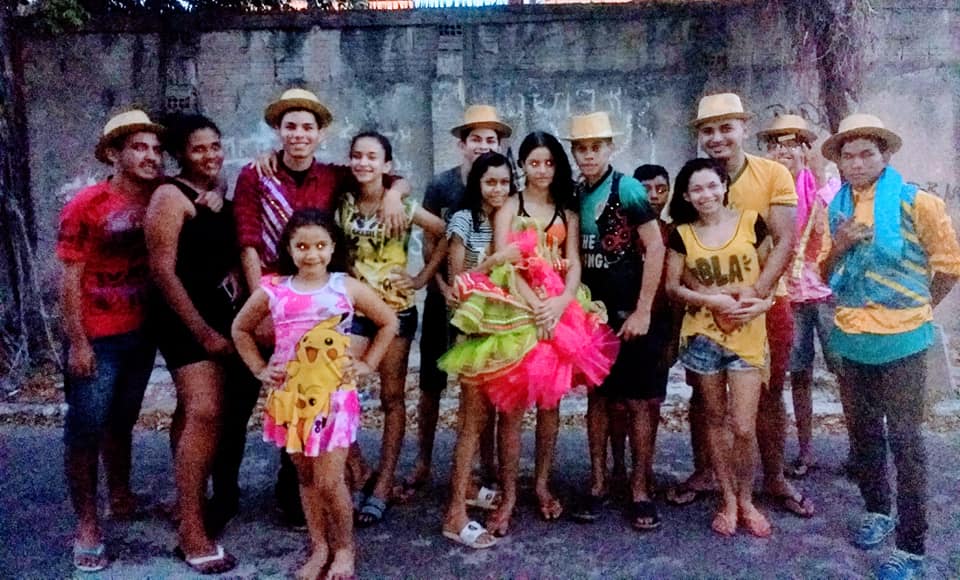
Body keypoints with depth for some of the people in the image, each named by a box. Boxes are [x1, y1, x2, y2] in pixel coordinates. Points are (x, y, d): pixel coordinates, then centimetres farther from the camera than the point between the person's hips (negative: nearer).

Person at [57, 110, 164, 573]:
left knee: (122, 421, 19)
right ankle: (87, 525, 14)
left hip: (142, 334, 5)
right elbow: (70, 279, -12)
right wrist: (77, 342, -14)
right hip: (97, 339, -5)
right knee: (86, 428, 2)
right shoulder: (85, 206, -12)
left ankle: (121, 498, 36)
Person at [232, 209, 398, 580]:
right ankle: (319, 548, 29)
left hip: (334, 396, -2)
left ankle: (345, 548, 21)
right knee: (306, 477, 13)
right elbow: (241, 329, 15)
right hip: (292, 397, 2)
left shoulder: (347, 288, -3)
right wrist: (259, 369, 6)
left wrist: (367, 363, 2)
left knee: (329, 481, -2)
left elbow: (389, 322, 8)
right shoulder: (273, 290, 0)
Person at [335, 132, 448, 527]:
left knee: (392, 397, 5)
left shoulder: (402, 207, -5)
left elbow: (447, 236, -2)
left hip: (395, 309, -2)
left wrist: (423, 277, -5)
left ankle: (383, 484, 14)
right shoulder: (343, 204, 2)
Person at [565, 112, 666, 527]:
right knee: (596, 397, 11)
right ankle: (598, 484, 22)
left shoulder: (627, 189, -9)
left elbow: (655, 248, -12)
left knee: (638, 401, 2)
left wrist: (643, 311, -14)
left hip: (628, 312, -5)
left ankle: (640, 490, 14)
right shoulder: (574, 195, 7)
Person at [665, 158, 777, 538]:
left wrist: (752, 298, -14)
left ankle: (746, 500, 20)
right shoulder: (682, 234, 2)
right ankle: (728, 500, 26)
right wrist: (712, 300, -13)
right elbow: (672, 286, 2)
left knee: (743, 427, -3)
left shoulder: (750, 222, -1)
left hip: (747, 334, -1)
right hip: (702, 335, 2)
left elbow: (772, 267, 4)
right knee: (716, 419, 11)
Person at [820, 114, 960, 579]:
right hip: (851, 340, 5)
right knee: (863, 434, 17)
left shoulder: (916, 203, -9)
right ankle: (878, 510, 37)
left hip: (900, 341, -5)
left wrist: (914, 309, 7)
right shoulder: (837, 208, 6)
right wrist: (838, 245, -10)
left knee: (904, 442, 1)